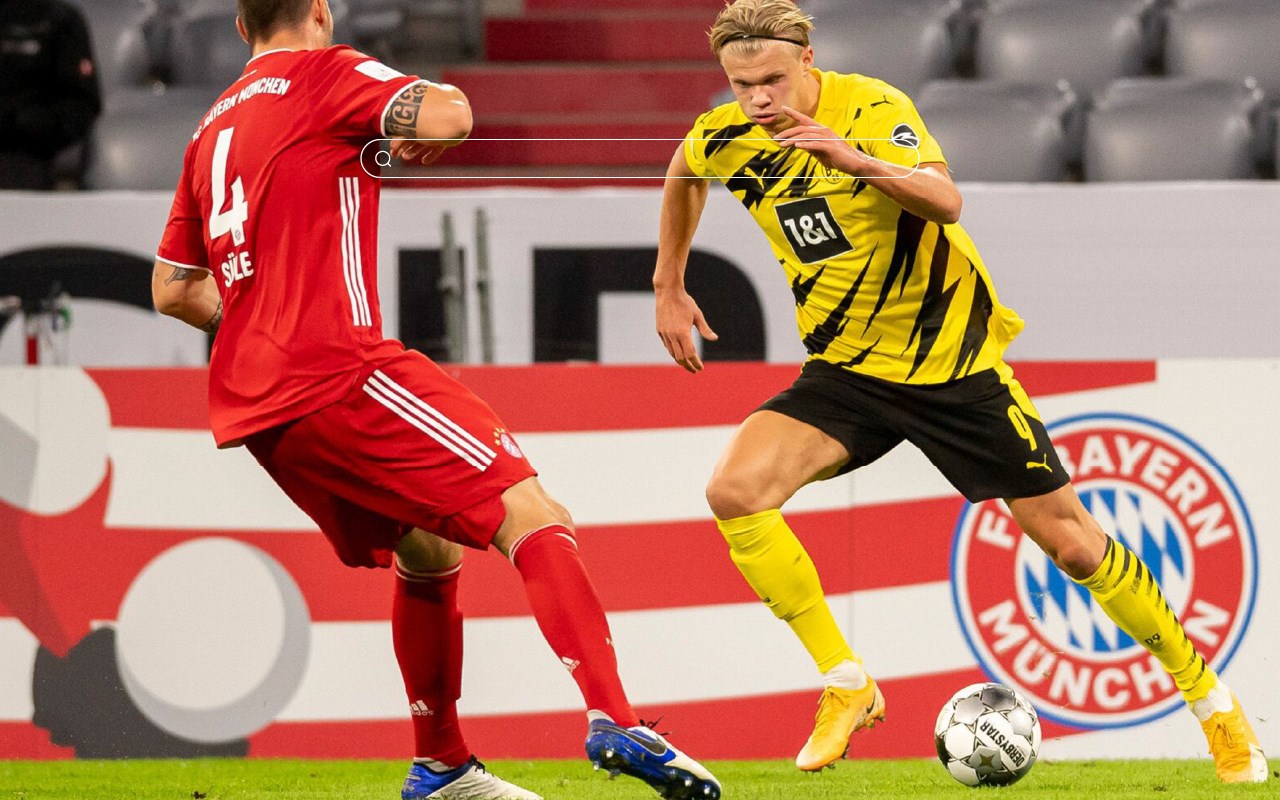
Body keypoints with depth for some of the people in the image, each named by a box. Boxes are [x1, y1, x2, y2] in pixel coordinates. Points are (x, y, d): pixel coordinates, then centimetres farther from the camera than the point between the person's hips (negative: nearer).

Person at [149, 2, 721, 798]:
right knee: (529, 513, -13)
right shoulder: (322, 74, 0)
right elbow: (447, 116, -18)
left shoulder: (213, 127, 21)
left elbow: (172, 290, 27)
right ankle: (615, 720, -29)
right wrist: (433, 117, 6)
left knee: (427, 549, 23)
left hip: (248, 399, 8)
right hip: (336, 370, -8)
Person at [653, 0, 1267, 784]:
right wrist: (669, 288, 21)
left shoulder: (869, 107, -20)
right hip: (848, 368, 4)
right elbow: (683, 177, 22)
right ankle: (846, 686, -9)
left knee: (1070, 541, 0)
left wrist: (857, 160, -53)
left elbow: (945, 199, -37)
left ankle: (1213, 702, 17)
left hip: (956, 360, -4)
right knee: (735, 491, -20)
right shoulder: (724, 138, -4)